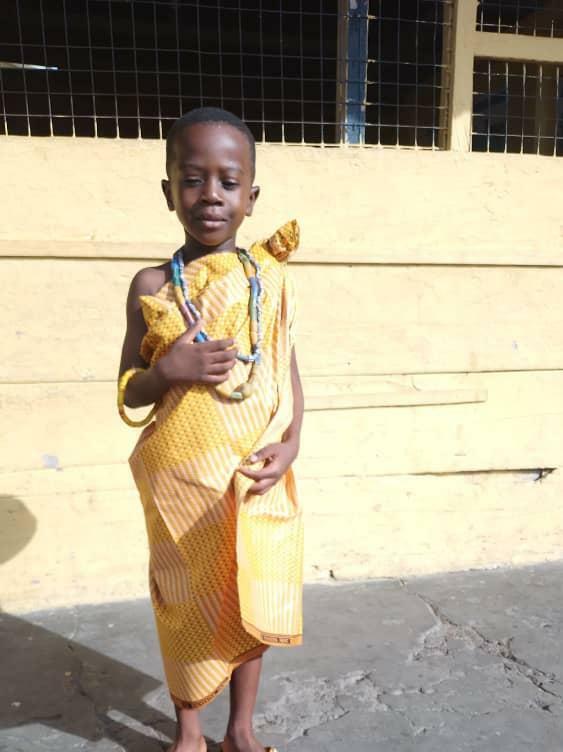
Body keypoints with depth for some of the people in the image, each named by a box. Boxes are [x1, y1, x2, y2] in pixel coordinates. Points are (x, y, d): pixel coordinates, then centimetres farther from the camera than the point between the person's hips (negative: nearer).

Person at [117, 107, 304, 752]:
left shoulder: (270, 277, -1)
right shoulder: (151, 286, -4)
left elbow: (289, 371, 4)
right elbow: (128, 392, 0)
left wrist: (291, 443, -11)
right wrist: (166, 372, -20)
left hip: (256, 480, 1)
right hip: (181, 482, -1)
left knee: (253, 605, 15)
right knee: (188, 607, 15)